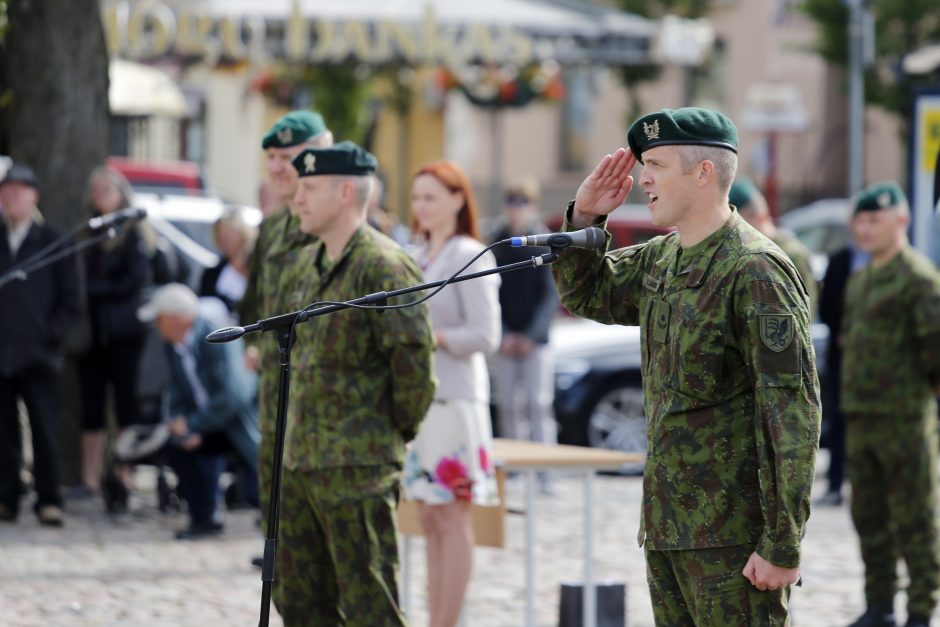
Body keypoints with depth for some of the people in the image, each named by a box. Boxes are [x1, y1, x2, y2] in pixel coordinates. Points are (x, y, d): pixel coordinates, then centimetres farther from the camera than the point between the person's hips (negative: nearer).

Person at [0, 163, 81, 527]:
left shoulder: (52, 243, 5)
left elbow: (71, 301, 4)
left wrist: (51, 335, -6)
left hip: (38, 354, -2)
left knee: (45, 431, -3)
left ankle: (48, 500, 0)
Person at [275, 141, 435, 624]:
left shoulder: (383, 266, -15)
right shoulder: (308, 264, 14)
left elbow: (414, 358, -19)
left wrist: (399, 430, -9)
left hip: (357, 463, -10)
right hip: (300, 458, 10)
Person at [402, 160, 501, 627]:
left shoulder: (470, 257, -8)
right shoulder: (416, 258, 14)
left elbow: (485, 336, -12)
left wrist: (431, 338, -20)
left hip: (453, 400, -8)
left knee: (451, 519, -5)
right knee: (428, 519, 9)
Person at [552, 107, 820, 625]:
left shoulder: (755, 271, -16)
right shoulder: (660, 259, 11)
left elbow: (792, 412, -20)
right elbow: (584, 295, 29)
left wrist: (783, 544, -23)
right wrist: (584, 217, 9)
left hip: (733, 535, -9)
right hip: (668, 524, 9)